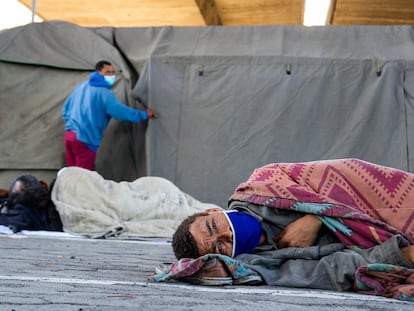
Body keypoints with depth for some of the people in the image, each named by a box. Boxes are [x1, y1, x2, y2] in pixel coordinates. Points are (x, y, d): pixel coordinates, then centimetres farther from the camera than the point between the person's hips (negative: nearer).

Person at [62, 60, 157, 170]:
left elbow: (66, 108, 22)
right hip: (84, 139, -9)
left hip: (69, 134, 9)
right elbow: (120, 111, -16)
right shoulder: (103, 93, -11)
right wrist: (144, 115, -6)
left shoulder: (82, 86, 16)